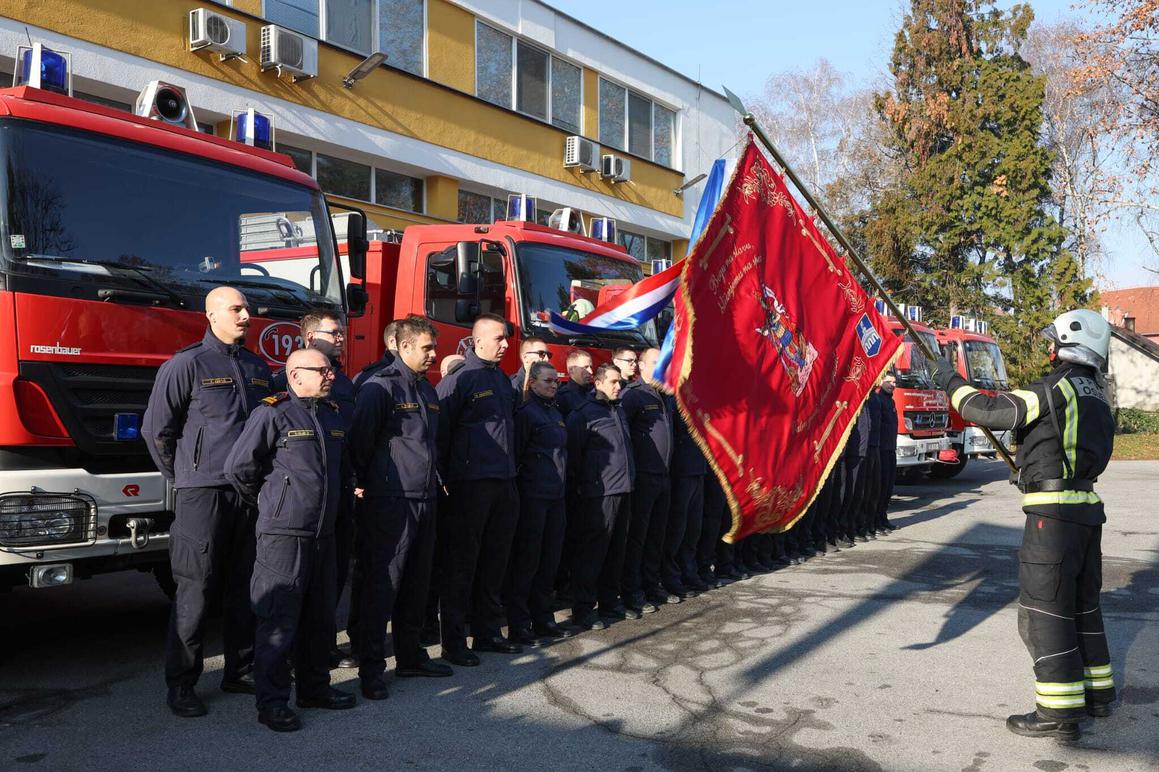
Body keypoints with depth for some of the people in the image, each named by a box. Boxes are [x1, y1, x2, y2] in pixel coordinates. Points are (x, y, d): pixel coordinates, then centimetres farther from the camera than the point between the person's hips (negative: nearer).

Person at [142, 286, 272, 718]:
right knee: (196, 592, -1)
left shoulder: (259, 369, 14)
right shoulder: (186, 365, -4)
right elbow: (156, 429, -2)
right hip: (203, 493, -5)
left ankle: (241, 673, 22)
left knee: (245, 589, 11)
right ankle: (181, 685, 9)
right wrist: (184, 479, 4)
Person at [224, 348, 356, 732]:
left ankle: (315, 687, 29)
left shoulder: (333, 415, 13)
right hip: (283, 535, -8)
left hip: (324, 534, 8)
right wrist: (269, 502, 1)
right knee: (278, 621, -3)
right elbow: (237, 467, -10)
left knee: (320, 617, 16)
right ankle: (272, 701, 6)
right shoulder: (273, 413, -11)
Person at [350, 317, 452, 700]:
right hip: (390, 502, -8)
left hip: (424, 500, 8)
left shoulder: (427, 389, 16)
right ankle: (371, 668, 4)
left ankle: (410, 656, 27)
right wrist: (367, 482, -7)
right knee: (382, 586, -3)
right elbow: (361, 438, -13)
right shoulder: (380, 387, -11)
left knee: (417, 583, 15)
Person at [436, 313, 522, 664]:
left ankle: (487, 632, 25)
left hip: (504, 483, 8)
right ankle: (453, 642, 7)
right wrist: (446, 477, -10)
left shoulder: (503, 380, 15)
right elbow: (440, 431, -11)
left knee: (494, 562, 14)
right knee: (461, 565, 0)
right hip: (471, 485, -8)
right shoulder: (459, 380, -9)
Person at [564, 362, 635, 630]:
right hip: (599, 493, -8)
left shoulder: (619, 410, 18)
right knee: (591, 550, -5)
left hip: (623, 490, 8)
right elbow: (573, 452, -9)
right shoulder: (584, 414, -7)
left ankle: (609, 602, 24)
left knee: (616, 550, 13)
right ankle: (582, 610, 0)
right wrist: (577, 487, -9)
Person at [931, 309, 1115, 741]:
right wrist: (1024, 452, 29)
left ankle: (1058, 712, -3)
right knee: (1082, 604, 19)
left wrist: (950, 380, -5)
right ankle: (1096, 692, 28)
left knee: (1044, 609, -5)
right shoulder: (1095, 397, 15)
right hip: (1086, 508, 9)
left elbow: (986, 411, -18)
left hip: (1053, 512, -9)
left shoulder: (1055, 389, -13)